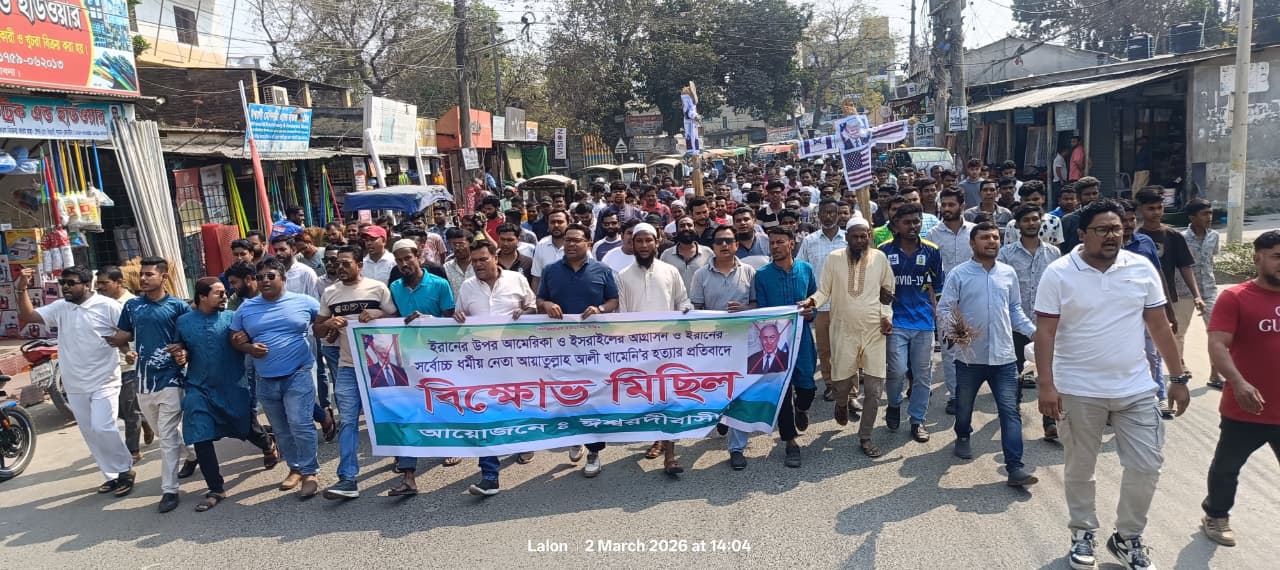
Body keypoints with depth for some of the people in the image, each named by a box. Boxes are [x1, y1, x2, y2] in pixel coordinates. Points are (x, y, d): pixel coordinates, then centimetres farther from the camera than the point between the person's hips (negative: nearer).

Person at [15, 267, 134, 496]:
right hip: (75, 385, 6)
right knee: (90, 434, 11)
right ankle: (112, 475, 23)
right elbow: (28, 316, 2)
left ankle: (125, 470, 4)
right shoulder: (60, 307, 6)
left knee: (102, 428, -15)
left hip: (104, 382, -6)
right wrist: (22, 289, -8)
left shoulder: (107, 306, -10)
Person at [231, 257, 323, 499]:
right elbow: (235, 339, 12)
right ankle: (295, 468, 30)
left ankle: (309, 473, -1)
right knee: (281, 430, 14)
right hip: (266, 379, 4)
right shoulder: (246, 308, 6)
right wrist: (249, 348, -9)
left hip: (298, 374, -4)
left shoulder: (303, 302, -2)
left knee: (300, 424, -12)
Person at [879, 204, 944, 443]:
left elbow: (937, 286, 11)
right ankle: (894, 405, 24)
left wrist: (934, 311, 9)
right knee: (897, 371, -7)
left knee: (923, 374, 7)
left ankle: (917, 420, 23)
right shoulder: (885, 251, -3)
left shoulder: (931, 251, 2)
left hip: (924, 322, 2)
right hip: (896, 322, -2)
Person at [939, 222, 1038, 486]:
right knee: (964, 404, 17)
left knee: (1010, 411, -3)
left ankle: (1015, 467, -3)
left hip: (1003, 356, 2)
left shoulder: (1009, 273, 7)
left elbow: (1015, 309, 13)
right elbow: (944, 308, -6)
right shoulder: (958, 274, -4)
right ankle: (963, 437, 45)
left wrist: (1034, 331, -1)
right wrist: (952, 329, -25)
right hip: (969, 354, -1)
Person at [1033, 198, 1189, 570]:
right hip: (1078, 390, -3)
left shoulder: (1142, 269, 0)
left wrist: (1178, 377, 6)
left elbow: (1159, 326, 6)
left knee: (1146, 466, 7)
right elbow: (1045, 332, -12)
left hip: (1135, 389, 3)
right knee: (1079, 468, 12)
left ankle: (1128, 538, 27)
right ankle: (1083, 533, 32)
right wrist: (1046, 385, -18)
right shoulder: (1059, 273, -10)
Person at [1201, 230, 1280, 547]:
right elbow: (1217, 346, -18)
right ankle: (1216, 516, 37)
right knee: (1226, 466, 15)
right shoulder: (1234, 298, -10)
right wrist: (1238, 383, -31)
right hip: (1245, 410, -3)